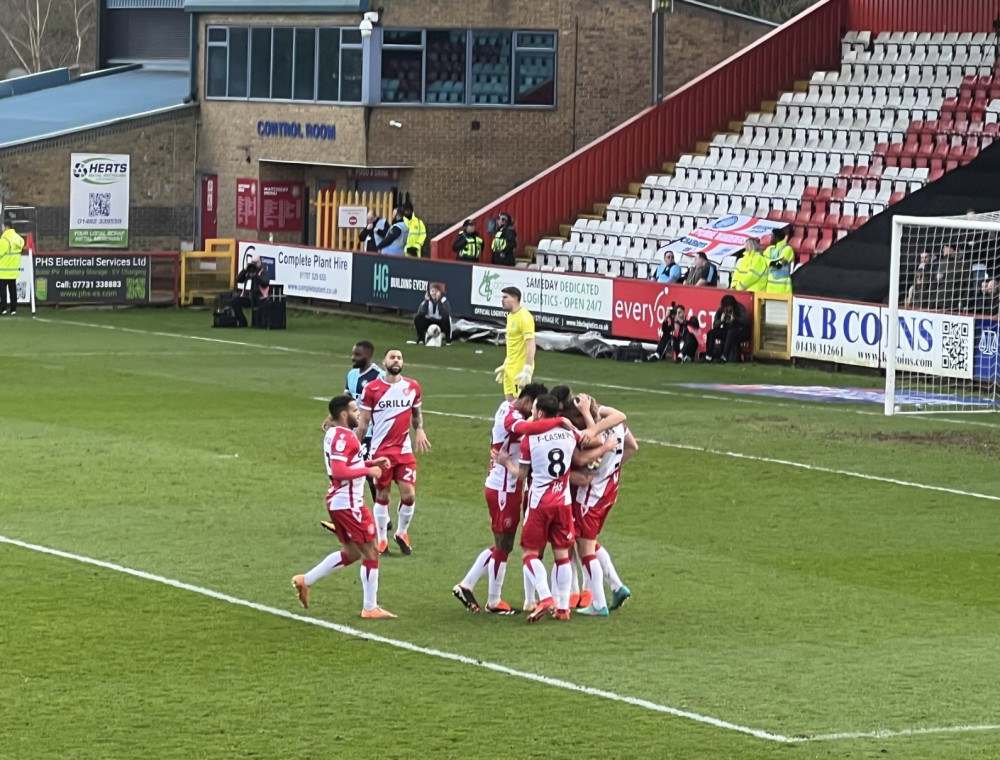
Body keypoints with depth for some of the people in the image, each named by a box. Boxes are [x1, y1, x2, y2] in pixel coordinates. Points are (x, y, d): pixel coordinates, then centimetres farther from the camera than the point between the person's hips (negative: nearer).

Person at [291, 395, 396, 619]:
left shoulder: (334, 433, 12)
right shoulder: (343, 437, -19)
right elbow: (339, 472, -28)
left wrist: (371, 462, 14)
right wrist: (368, 471, -20)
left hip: (339, 501, 10)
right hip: (349, 504, -10)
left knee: (351, 553, 20)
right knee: (370, 553, -1)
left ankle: (305, 581, 21)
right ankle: (370, 608, 3)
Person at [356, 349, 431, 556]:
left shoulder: (412, 387, 4)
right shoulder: (372, 389, -5)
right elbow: (363, 422, 0)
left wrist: (419, 429, -1)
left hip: (404, 450, 2)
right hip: (380, 451, -2)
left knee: (409, 494, -5)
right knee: (382, 496, 4)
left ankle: (402, 532, 19)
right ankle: (382, 540, 17)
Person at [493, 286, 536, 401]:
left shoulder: (524, 317, -16)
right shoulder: (510, 316, 13)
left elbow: (531, 345, -22)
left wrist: (527, 370, -27)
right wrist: (505, 364, 25)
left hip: (520, 369, -9)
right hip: (510, 368, 9)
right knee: (510, 401, 7)